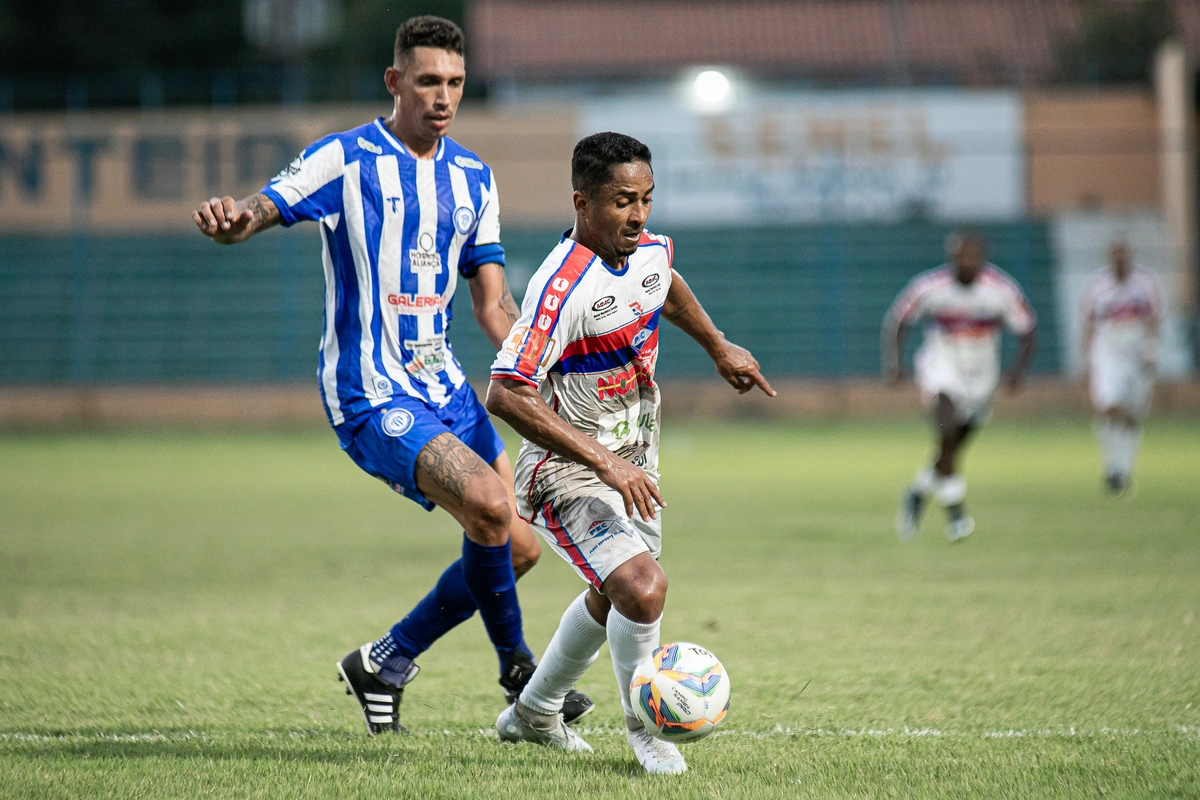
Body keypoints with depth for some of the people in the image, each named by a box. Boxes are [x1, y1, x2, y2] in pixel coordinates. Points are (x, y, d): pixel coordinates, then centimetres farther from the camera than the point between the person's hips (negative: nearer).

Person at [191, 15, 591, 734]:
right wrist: (231, 219, -40)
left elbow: (493, 302, 12)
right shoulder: (345, 160, -8)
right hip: (371, 395, -7)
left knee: (520, 547, 4)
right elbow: (261, 211, -16)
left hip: (445, 385, 7)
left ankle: (385, 663, 20)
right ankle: (517, 668, -3)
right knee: (490, 507, -25)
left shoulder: (472, 177, 10)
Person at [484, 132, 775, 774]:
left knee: (615, 594, 25)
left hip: (631, 462, 9)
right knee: (642, 587, -27)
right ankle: (642, 727, -2)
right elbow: (505, 395, -35)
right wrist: (605, 462, -34)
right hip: (565, 471, -9)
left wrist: (719, 347, 27)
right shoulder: (561, 287, -29)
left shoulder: (650, 251, -4)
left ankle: (535, 712, 48)